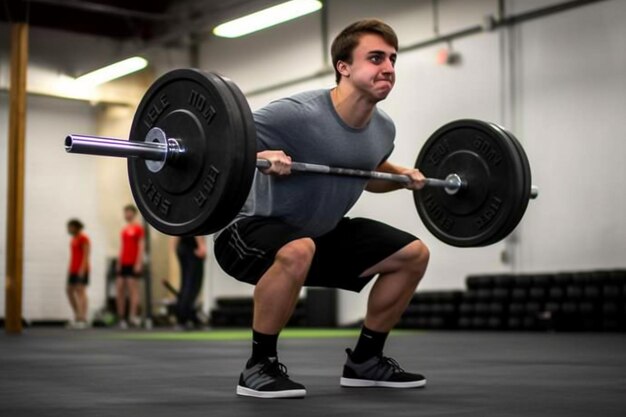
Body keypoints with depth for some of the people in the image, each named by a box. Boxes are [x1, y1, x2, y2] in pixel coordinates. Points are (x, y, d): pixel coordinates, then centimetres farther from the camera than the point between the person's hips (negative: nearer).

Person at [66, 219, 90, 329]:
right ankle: (77, 315, 16)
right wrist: (70, 269, 17)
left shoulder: (83, 238, -8)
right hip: (73, 269, 10)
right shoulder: (73, 239, 18)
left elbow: (86, 255, -15)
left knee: (80, 291, -12)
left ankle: (83, 319, -15)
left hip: (81, 269, -10)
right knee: (69, 290, 9)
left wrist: (82, 269, -22)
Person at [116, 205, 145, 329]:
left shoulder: (138, 228, -4)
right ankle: (121, 317, 7)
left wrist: (139, 263, -15)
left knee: (133, 289, -7)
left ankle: (133, 316, -7)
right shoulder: (124, 230, 15)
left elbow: (141, 247, -9)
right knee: (119, 290, 3)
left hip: (134, 263, -7)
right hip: (123, 263, 7)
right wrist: (119, 262, 14)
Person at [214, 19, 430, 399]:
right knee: (297, 251, -41)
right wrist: (259, 157, -42)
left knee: (413, 254, 2)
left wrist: (403, 175, 4)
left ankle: (365, 360, 11)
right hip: (253, 229, -8)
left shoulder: (383, 129, -2)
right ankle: (260, 366, -21)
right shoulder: (299, 115, -27)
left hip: (323, 232, 8)